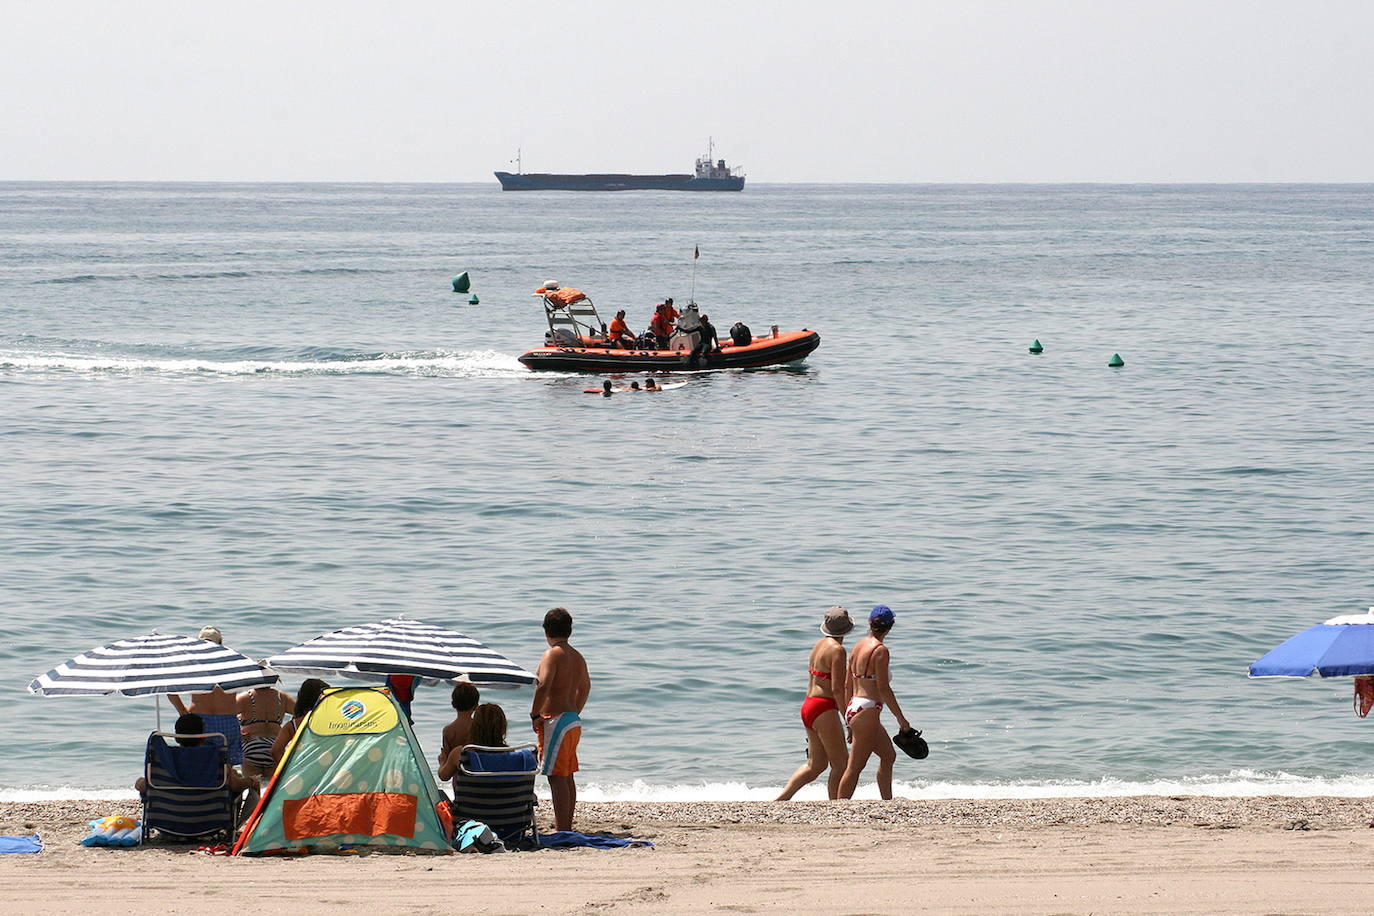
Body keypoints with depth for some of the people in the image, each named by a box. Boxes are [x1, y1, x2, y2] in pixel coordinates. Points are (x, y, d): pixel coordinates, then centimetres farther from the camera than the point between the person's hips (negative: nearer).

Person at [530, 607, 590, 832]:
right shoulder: (577, 657, 14)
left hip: (555, 721, -9)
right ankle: (567, 826, 20)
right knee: (567, 777, 15)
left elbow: (544, 686, -26)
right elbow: (585, 687, 29)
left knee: (556, 777, -10)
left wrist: (535, 715, -16)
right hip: (573, 721, 9)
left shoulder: (553, 654, -12)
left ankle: (562, 829, -14)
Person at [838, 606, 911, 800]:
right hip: (867, 711, -9)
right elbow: (883, 689, -16)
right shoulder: (880, 650, -13)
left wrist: (849, 720, 22)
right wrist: (901, 719, -9)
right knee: (855, 766, -5)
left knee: (889, 756, 21)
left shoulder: (859, 646, 11)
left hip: (853, 707, 9)